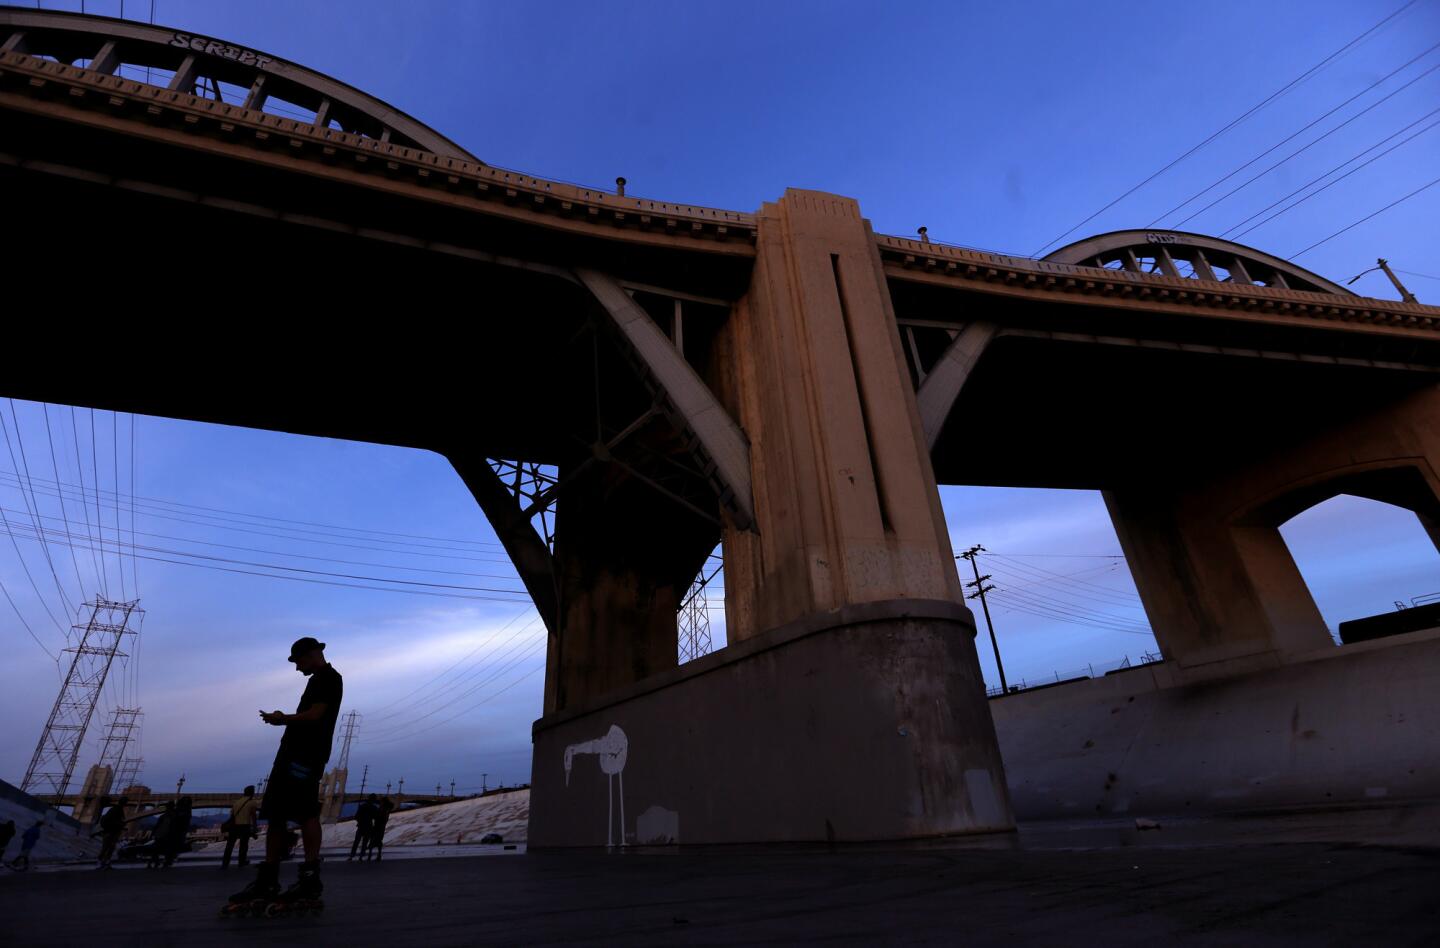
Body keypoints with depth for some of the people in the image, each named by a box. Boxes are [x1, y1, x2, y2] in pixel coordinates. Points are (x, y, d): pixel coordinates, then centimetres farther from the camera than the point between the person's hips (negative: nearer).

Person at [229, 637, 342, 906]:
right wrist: (283, 719, 11)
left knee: (306, 813, -12)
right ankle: (267, 880, 14)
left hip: (306, 755, -11)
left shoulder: (329, 678, -8)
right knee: (274, 814, 9)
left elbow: (314, 715, -16)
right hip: (293, 752, 11)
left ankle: (310, 878, -10)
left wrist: (283, 719, -4)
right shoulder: (317, 680, 24)